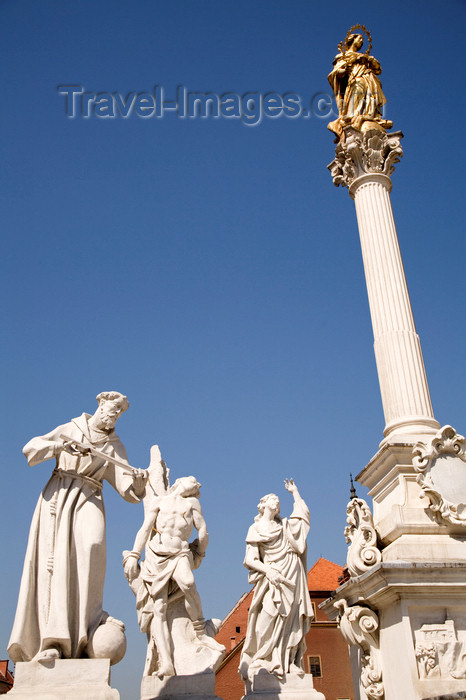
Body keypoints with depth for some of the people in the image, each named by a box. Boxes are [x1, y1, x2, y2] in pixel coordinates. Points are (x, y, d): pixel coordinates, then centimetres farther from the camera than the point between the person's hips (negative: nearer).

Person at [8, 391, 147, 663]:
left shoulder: (114, 447, 17)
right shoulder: (70, 429, 15)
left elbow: (128, 489, 6)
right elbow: (30, 448, 5)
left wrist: (138, 479, -17)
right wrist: (59, 447, -12)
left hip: (88, 500, 1)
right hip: (57, 497, -1)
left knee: (91, 546, -28)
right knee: (55, 558, -15)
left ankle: (83, 628, -24)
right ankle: (53, 641, -20)